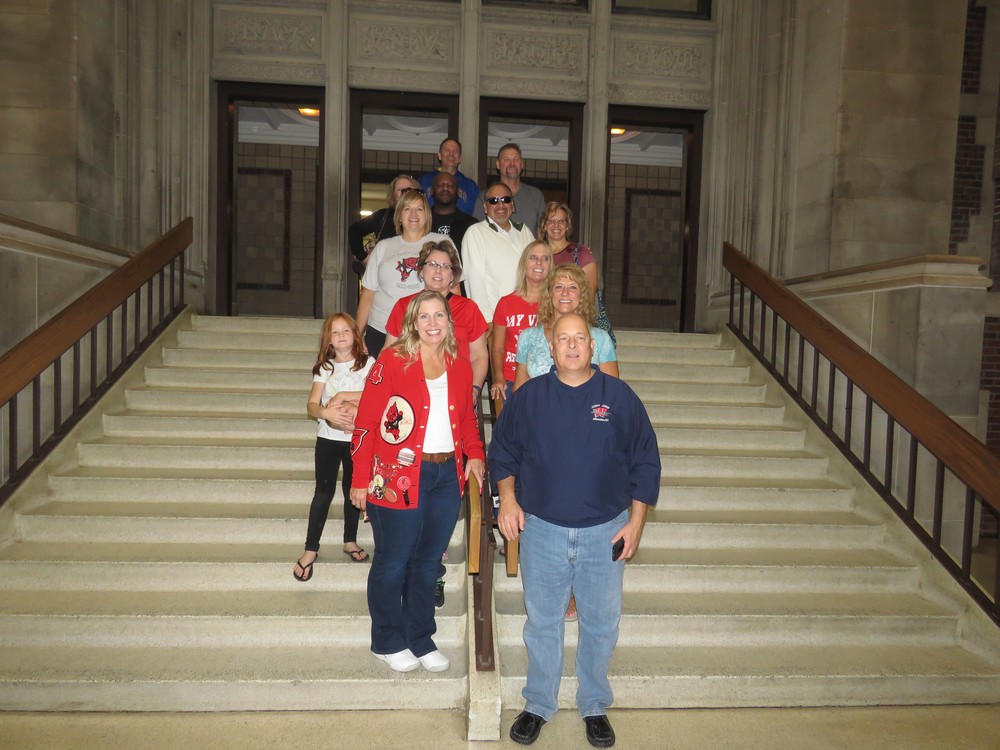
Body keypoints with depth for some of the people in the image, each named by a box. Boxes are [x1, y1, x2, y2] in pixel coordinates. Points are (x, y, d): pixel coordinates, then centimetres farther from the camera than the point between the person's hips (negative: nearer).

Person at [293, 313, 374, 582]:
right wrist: (326, 412, -25)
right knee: (323, 492, 2)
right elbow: (312, 405, -5)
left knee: (352, 491, 10)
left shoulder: (367, 363, -3)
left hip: (357, 438, -1)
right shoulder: (324, 368, 5)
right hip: (328, 438, 1)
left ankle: (350, 541, 28)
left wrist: (342, 395, -18)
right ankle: (311, 549, 12)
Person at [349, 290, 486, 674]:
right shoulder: (392, 361, -8)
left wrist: (475, 454, 5)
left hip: (447, 476, 5)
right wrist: (361, 480, -10)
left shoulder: (460, 367, 8)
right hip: (399, 478, -5)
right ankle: (388, 642, 29)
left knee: (428, 562, 15)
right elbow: (366, 422, -9)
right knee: (392, 562, 8)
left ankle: (420, 639, 33)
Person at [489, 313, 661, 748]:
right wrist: (507, 497, -4)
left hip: (605, 532, 0)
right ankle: (538, 704, 33)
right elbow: (502, 451, 9)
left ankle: (594, 706, 34)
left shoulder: (620, 397, -2)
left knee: (601, 623, 12)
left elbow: (645, 462, 3)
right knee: (542, 622, 13)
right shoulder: (528, 397, 0)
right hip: (541, 529, 0)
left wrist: (636, 521, -1)